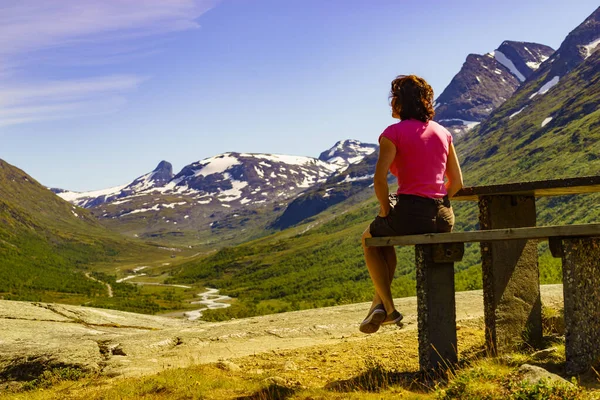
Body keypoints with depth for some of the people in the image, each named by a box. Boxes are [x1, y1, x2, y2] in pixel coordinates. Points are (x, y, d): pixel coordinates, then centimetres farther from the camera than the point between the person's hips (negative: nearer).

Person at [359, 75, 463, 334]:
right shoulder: (443, 133, 11)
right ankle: (380, 302, 40)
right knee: (386, 238, 36)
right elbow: (456, 181, 12)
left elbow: (380, 179, -16)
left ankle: (387, 306, 28)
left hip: (410, 212, -6)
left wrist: (386, 210, -1)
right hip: (443, 218, 6)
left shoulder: (394, 133, -7)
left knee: (370, 239, 28)